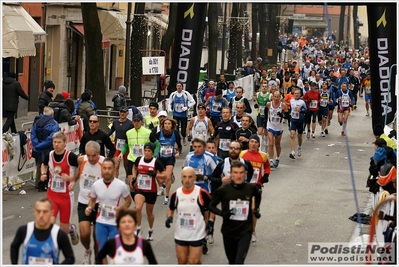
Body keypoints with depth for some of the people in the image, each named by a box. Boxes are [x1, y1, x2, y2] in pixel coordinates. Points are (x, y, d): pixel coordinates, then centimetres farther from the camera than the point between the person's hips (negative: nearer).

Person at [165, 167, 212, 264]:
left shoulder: (202, 193, -12)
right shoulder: (176, 194, -2)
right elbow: (171, 209, 14)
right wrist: (169, 217, -7)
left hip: (197, 235, -3)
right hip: (180, 235, 4)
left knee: (194, 262, -4)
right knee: (181, 261, 14)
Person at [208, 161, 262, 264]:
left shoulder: (251, 188, -3)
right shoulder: (223, 190, -9)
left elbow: (258, 195, 22)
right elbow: (211, 205, 0)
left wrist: (256, 209, 10)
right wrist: (222, 213, -17)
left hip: (245, 232, -1)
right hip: (228, 232, 1)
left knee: (239, 262, -16)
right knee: (232, 262, 18)